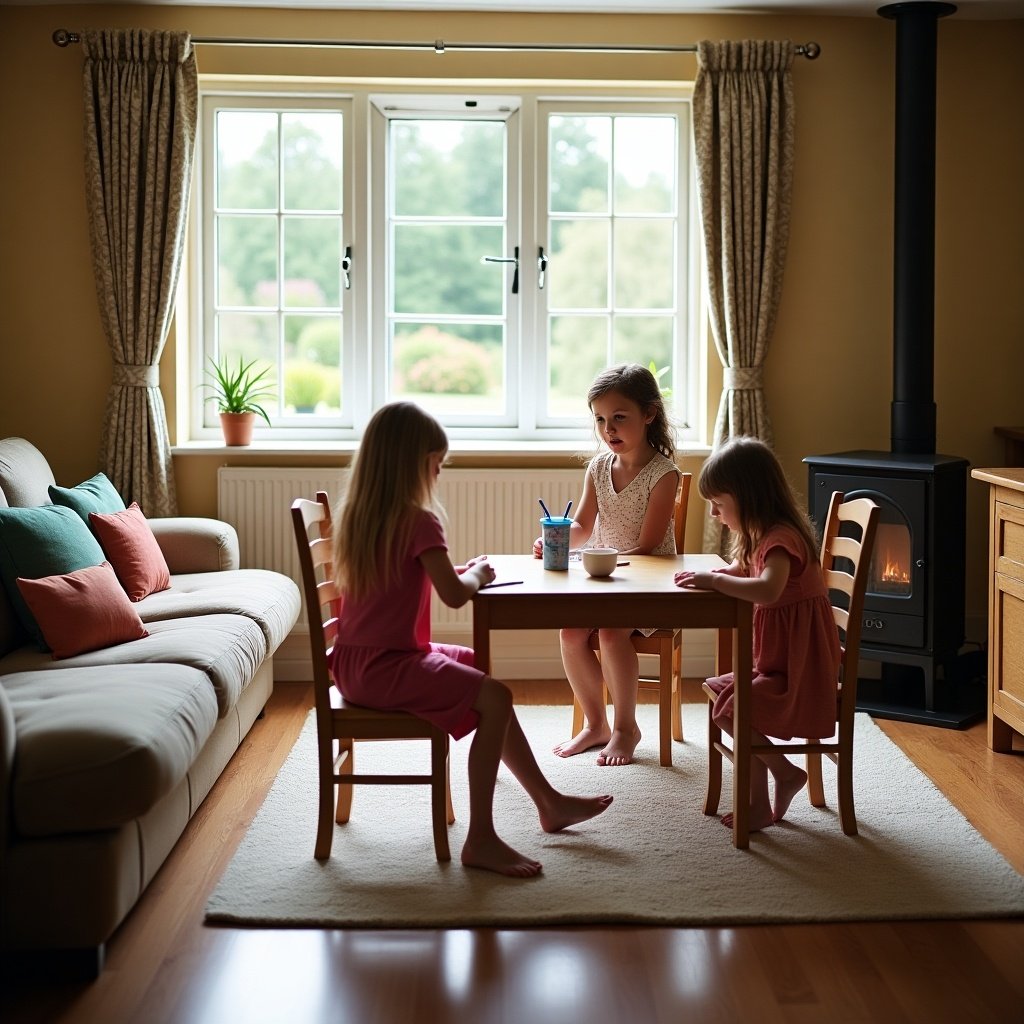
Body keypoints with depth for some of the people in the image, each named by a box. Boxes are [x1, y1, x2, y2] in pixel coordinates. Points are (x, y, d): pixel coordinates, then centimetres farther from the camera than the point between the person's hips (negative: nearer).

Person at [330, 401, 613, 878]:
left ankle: (549, 801, 24)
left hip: (358, 661, 10)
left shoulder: (355, 513, 9)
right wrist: (477, 573, -2)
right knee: (494, 698, -16)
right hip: (386, 665, -10)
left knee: (485, 674, 20)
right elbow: (455, 595, -23)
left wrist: (462, 571, 9)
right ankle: (480, 840, -12)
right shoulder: (418, 521, -17)